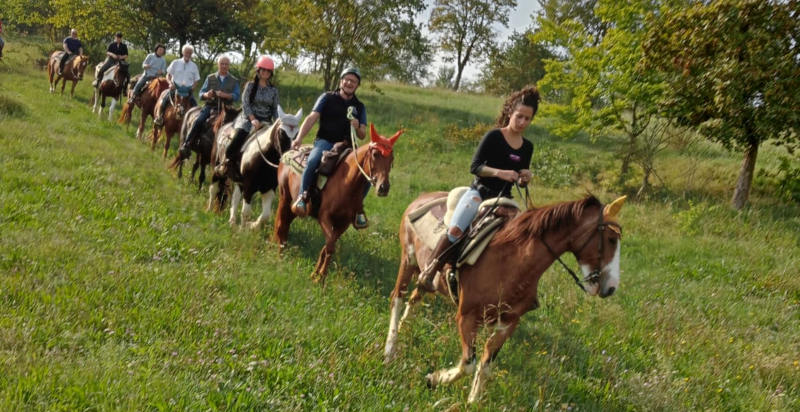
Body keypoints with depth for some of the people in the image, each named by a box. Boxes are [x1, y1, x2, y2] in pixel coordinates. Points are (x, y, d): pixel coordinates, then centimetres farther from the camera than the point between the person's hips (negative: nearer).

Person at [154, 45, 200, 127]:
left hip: (188, 89, 1)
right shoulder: (176, 63, 6)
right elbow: (168, 75, 9)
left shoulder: (194, 66, 9)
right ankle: (158, 117, -11)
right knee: (164, 99, -23)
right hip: (175, 87, -1)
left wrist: (193, 87, -6)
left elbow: (196, 80, 14)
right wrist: (170, 83, -11)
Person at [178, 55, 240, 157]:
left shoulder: (234, 81, 10)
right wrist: (206, 95, -15)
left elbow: (236, 96, -2)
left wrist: (225, 95, -22)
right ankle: (186, 145, -19)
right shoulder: (210, 78, 14)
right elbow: (201, 93, 10)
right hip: (210, 106, 1)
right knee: (198, 121, -23)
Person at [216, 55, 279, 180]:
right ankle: (227, 163, 10)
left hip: (266, 122, 3)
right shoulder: (250, 85, 3)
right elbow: (245, 104, -6)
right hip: (248, 119, -3)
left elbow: (275, 110, 13)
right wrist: (253, 119, -20)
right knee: (235, 143, -18)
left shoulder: (273, 90, 10)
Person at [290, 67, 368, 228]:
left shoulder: (359, 107, 16)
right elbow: (312, 118, -3)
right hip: (325, 141, -3)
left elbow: (362, 135, 11)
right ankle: (302, 196, -22)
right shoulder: (327, 98, 8)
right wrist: (299, 138, -18)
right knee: (313, 160, -38)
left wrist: (357, 128, -15)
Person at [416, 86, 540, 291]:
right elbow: (474, 167, -10)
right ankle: (428, 272, -16)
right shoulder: (493, 136, -4)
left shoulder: (527, 147, 10)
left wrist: (524, 179, -6)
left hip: (503, 198, 5)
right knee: (455, 230, -25)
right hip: (480, 191, -5)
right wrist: (499, 172, -26)